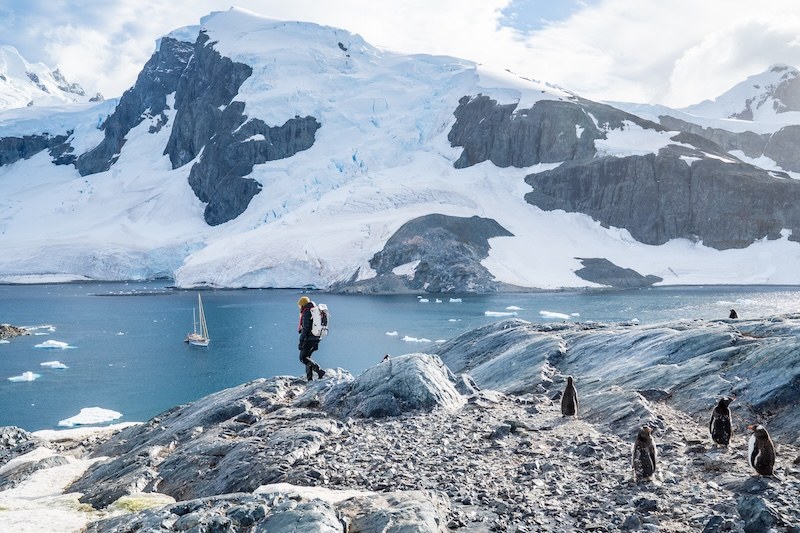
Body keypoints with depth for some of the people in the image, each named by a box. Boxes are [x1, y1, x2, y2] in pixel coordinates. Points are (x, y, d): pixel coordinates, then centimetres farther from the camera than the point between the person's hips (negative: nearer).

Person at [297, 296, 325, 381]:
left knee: (303, 358, -4)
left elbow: (305, 329, -17)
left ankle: (319, 370, -18)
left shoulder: (306, 313, -10)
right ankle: (309, 378, 13)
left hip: (309, 339, -9)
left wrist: (301, 341, -16)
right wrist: (316, 343, 24)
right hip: (316, 339, 9)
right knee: (307, 357, 16)